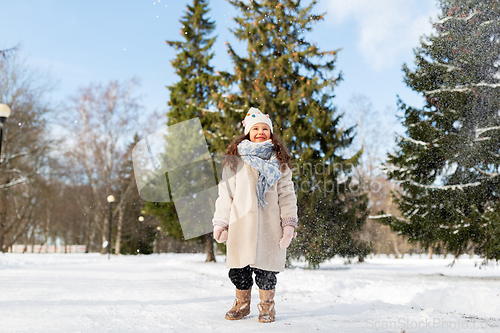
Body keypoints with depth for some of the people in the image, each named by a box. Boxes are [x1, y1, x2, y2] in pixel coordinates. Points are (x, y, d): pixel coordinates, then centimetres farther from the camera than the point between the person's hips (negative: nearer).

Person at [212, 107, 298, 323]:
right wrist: (220, 222, 3)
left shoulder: (279, 162, 12)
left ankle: (267, 306, 21)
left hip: (269, 224, 0)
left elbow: (287, 194, 9)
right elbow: (225, 192, 8)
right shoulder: (234, 161, 8)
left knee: (266, 268, 2)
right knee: (240, 268, 5)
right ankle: (242, 304, 25)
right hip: (241, 224, 0)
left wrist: (289, 224, -1)